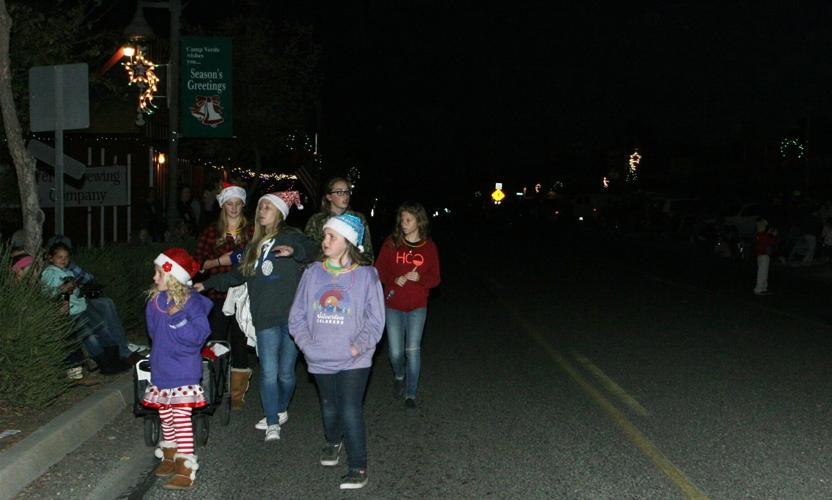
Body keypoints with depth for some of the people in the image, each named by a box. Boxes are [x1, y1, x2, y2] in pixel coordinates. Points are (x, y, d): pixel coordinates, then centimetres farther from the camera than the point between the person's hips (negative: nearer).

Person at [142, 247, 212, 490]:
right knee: (165, 415, 18)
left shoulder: (191, 302, -17)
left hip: (183, 372, -7)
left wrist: (177, 319, -30)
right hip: (160, 368, 7)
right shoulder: (155, 300, 2)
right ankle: (170, 456, 35)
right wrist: (158, 353, 11)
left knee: (181, 417, -6)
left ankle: (186, 469, -1)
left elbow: (199, 334, -23)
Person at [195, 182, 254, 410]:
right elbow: (199, 262, 5)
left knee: (240, 342, 4)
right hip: (218, 295, 0)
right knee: (217, 342, 2)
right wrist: (221, 260, -9)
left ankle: (237, 394, 14)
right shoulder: (211, 232, 6)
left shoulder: (252, 232, 6)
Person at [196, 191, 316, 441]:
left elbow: (311, 249, -20)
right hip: (265, 317, 4)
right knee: (268, 372, -4)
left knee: (285, 371, 6)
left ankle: (281, 410, 31)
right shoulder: (254, 246, 19)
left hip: (291, 316, -4)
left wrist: (294, 250, -39)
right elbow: (237, 275, 29)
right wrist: (207, 283, 25)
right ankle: (273, 424, 5)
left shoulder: (291, 237, -1)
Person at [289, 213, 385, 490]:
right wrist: (307, 343, -7)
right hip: (320, 360, 4)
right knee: (329, 407, 20)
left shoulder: (366, 275, -8)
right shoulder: (313, 273, 1)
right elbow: (297, 314, 6)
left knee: (351, 411, -9)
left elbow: (375, 321, -5)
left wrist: (358, 346, -16)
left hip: (354, 360, -4)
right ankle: (333, 442, 48)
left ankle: (358, 467, 4)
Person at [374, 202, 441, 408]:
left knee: (413, 350, -2)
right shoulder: (391, 243, -2)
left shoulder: (429, 247, 0)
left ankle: (410, 394, 13)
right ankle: (399, 376, 34)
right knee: (395, 352, 1)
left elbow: (435, 278, 1)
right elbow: (379, 270, 1)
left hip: (417, 307, 0)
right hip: (393, 305, 0)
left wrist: (419, 278, -19)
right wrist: (395, 280, -16)